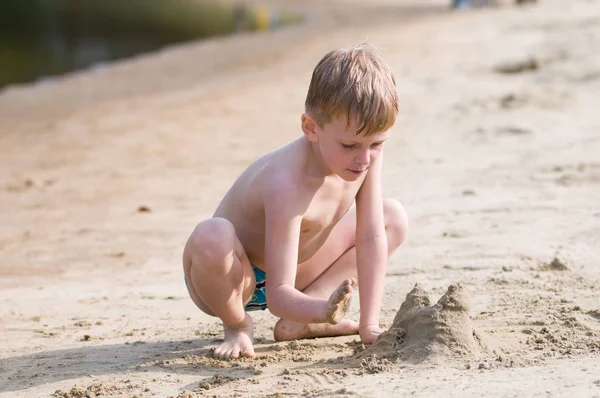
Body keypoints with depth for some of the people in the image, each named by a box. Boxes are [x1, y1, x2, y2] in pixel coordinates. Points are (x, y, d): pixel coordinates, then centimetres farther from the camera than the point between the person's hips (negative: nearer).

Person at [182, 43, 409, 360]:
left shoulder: (366, 155, -17)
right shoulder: (287, 184, -37)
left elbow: (371, 237, -12)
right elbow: (278, 295, -37)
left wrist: (369, 326, -18)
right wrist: (323, 310, -59)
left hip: (292, 269, 8)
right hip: (235, 277, -8)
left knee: (393, 218, 5)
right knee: (211, 237, -43)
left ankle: (297, 323, -3)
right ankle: (236, 325, -7)